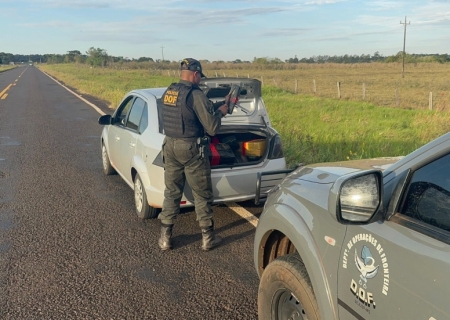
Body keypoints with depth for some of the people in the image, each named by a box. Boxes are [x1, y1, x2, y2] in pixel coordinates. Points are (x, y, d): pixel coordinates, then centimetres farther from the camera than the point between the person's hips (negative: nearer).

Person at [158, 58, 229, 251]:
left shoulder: (167, 93, 7)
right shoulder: (196, 95, -15)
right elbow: (212, 128, -16)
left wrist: (211, 108, 23)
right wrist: (220, 112, 4)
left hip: (170, 146, 6)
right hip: (191, 148, -6)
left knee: (171, 193, 15)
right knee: (202, 195, 8)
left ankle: (165, 238, 19)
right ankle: (207, 238, 18)